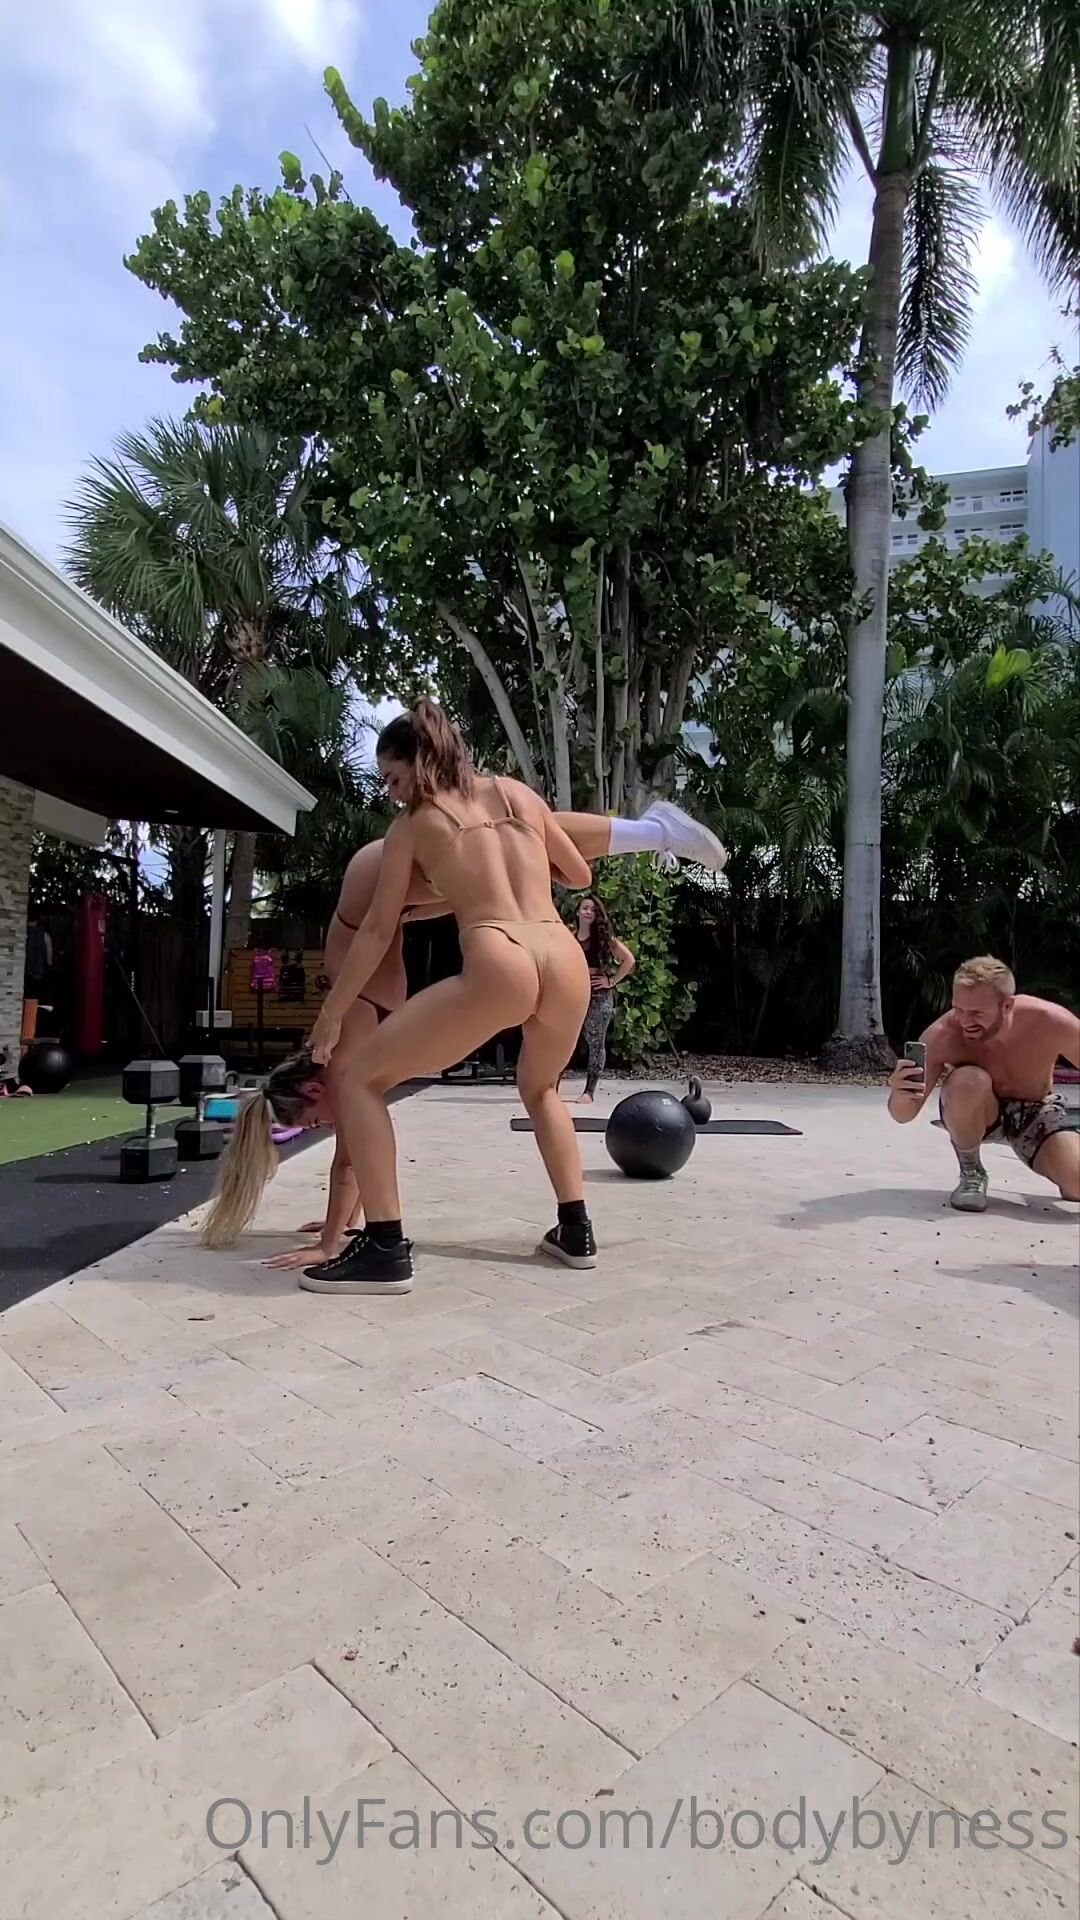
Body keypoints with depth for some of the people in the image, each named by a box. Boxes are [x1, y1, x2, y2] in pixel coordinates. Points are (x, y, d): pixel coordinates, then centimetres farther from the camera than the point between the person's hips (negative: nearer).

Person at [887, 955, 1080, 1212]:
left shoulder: (1050, 1022, -30)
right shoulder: (941, 1036, -31)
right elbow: (905, 1115, -27)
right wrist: (899, 1097, -52)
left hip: (1036, 1111, 2)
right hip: (978, 1113, -1)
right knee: (969, 1081, -37)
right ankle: (971, 1173, -11)